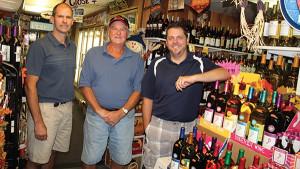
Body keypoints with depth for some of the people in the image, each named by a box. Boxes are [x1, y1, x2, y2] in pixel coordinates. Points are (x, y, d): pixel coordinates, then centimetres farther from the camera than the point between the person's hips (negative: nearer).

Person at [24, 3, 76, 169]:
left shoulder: (72, 46, 10)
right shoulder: (40, 46, -10)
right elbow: (30, 85, -13)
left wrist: (68, 104, 11)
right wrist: (38, 122, -17)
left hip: (67, 107, 6)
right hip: (45, 108, -5)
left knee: (52, 153, 18)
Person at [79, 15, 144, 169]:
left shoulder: (136, 59, 4)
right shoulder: (93, 54, 2)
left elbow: (138, 90, -1)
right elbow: (84, 85, -4)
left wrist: (121, 113, -14)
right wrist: (100, 111, -13)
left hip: (125, 116, 1)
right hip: (96, 114, 0)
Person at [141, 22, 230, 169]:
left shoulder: (200, 63, 0)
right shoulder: (157, 64, 3)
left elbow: (225, 73, -17)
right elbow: (148, 98, 4)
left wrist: (194, 78, -29)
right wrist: (147, 129, 0)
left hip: (189, 127, 0)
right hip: (159, 126, 1)